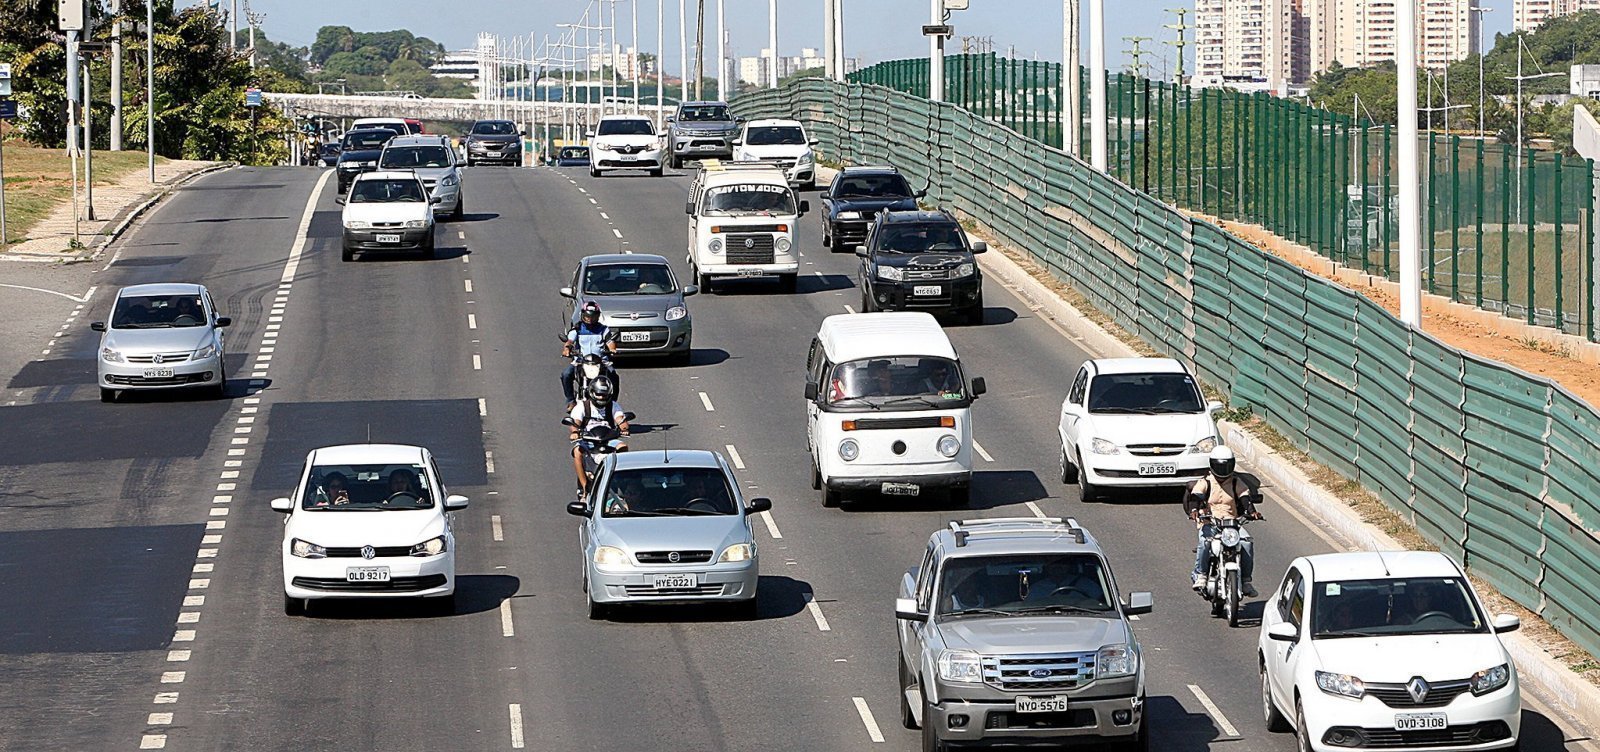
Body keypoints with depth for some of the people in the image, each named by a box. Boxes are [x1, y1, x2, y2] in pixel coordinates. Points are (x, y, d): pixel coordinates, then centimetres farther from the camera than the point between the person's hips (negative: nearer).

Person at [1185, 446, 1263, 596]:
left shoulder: (1236, 482, 11)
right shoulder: (1205, 482, 3)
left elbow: (1245, 496, -3)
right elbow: (1195, 495, -13)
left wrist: (1251, 511, -24)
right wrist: (1194, 510, -35)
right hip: (1208, 522, -2)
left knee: (1247, 541, -22)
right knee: (1205, 541, -34)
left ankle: (1246, 580, -13)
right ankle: (1200, 575, -22)